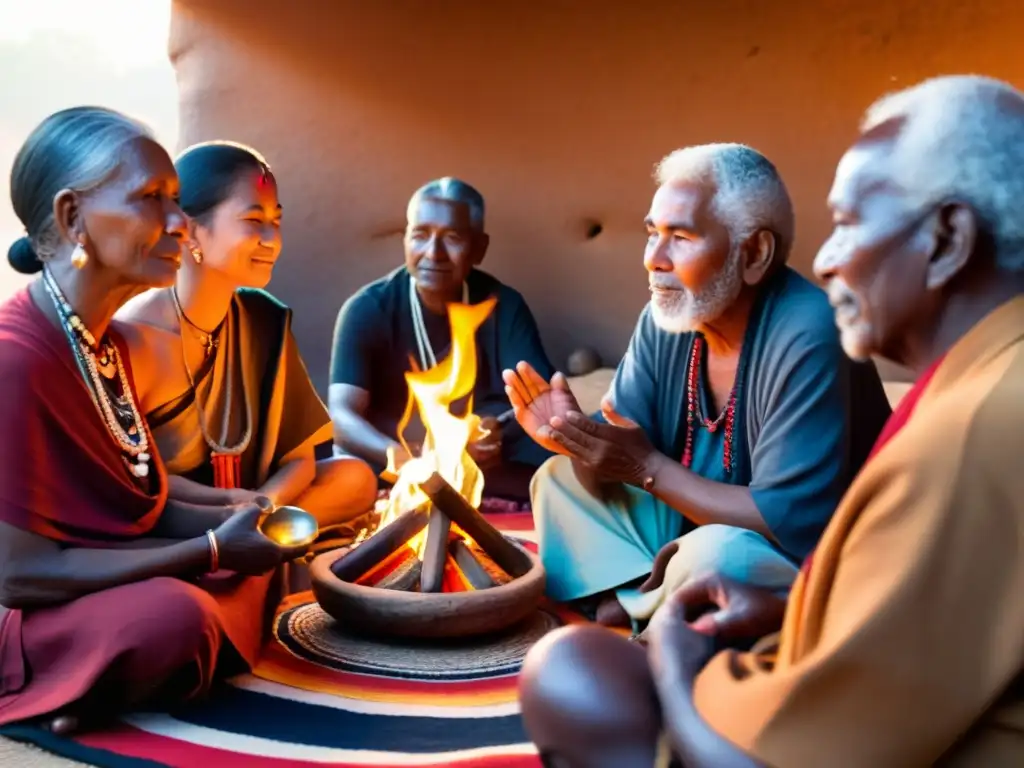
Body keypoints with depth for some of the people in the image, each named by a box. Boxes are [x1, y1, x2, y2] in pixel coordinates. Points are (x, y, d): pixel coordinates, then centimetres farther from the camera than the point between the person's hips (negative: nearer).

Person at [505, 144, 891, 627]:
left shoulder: (805, 341, -27)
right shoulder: (664, 320, -4)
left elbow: (793, 528, -29)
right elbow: (620, 464, 0)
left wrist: (649, 467, -25)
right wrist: (579, 442, -23)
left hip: (809, 565, -7)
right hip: (692, 535, 7)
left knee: (715, 554, -36)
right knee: (560, 478, 5)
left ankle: (633, 612, -5)